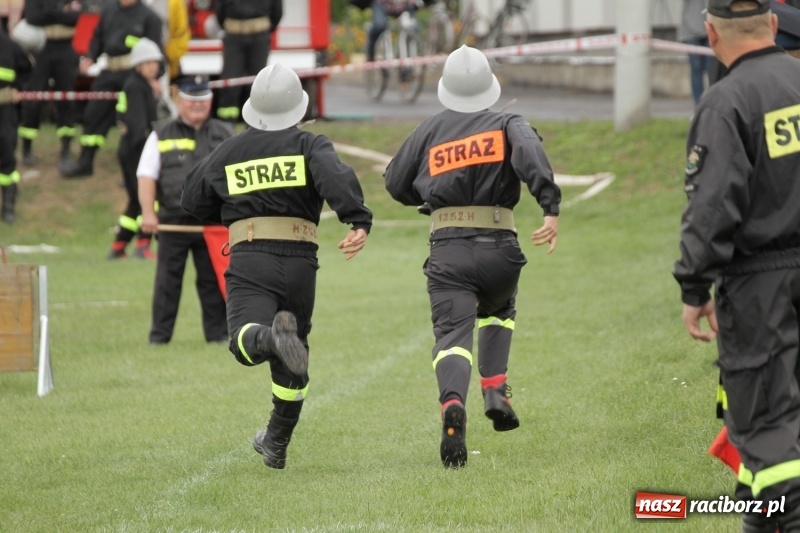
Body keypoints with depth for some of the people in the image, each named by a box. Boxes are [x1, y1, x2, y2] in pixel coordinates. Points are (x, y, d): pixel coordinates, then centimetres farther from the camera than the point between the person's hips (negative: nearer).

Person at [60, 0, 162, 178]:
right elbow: (98, 37, 22)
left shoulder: (148, 17, -5)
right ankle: (85, 163, 19)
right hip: (109, 71, 6)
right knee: (93, 114, 9)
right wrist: (90, 58, 8)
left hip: (132, 75, -6)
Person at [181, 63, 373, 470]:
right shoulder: (309, 146, 4)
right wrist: (359, 222, -28)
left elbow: (194, 201, 24)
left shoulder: (229, 152, 12)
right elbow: (336, 177, -18)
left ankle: (274, 335, -57)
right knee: (290, 359, 19)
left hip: (248, 260, -1)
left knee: (246, 342, -21)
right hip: (299, 263, 1)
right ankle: (276, 446, 29)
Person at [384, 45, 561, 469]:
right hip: (499, 247, 1)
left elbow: (396, 184, 19)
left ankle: (453, 402, -39)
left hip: (447, 249, 0)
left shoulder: (431, 130, 12)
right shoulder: (508, 126, 6)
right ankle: (495, 391, 15)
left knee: (452, 332, -10)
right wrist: (551, 208, -26)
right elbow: (532, 154, -17)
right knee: (497, 312, 31)